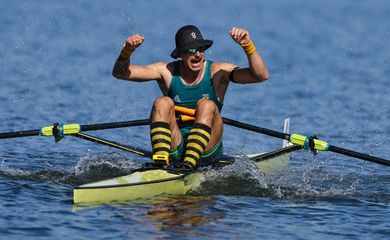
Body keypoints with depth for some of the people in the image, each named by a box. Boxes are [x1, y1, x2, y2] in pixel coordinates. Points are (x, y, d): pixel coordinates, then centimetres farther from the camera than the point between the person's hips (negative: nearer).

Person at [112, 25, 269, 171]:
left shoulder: (218, 72, -2)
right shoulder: (167, 72, 2)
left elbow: (261, 75, -14)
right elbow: (120, 73, -2)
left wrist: (247, 45, -28)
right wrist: (127, 50, -22)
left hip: (207, 151, -1)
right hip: (174, 149, 1)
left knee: (206, 105, -24)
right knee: (163, 103, -19)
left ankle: (189, 165, -40)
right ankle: (160, 163, -36)